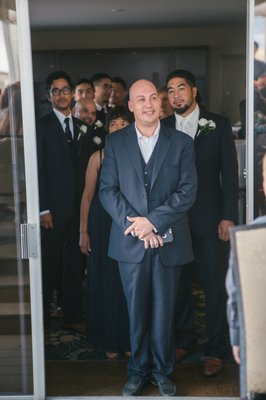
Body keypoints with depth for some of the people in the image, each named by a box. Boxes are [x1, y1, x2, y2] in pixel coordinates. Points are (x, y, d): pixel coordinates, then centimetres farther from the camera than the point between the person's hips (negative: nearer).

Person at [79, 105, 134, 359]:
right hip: (103, 225, 0)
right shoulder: (98, 157, 0)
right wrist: (83, 232, -1)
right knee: (105, 282, 8)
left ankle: (129, 339, 24)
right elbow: (88, 196, 1)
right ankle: (109, 340, 24)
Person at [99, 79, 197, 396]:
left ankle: (163, 371, 26)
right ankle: (138, 371, 26)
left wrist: (152, 221, -15)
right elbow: (107, 190, -1)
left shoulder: (181, 143, 4)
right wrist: (135, 225, -13)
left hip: (168, 242, 0)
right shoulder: (115, 142, 6)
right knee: (136, 311, 10)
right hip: (130, 242, 1)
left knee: (164, 311, 9)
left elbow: (187, 191, -4)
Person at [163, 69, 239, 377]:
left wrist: (228, 216, -7)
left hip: (209, 218, -2)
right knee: (178, 282, 11)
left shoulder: (218, 125, 2)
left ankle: (215, 349, 15)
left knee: (215, 284, 1)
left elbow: (229, 173, 0)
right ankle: (184, 340, 29)